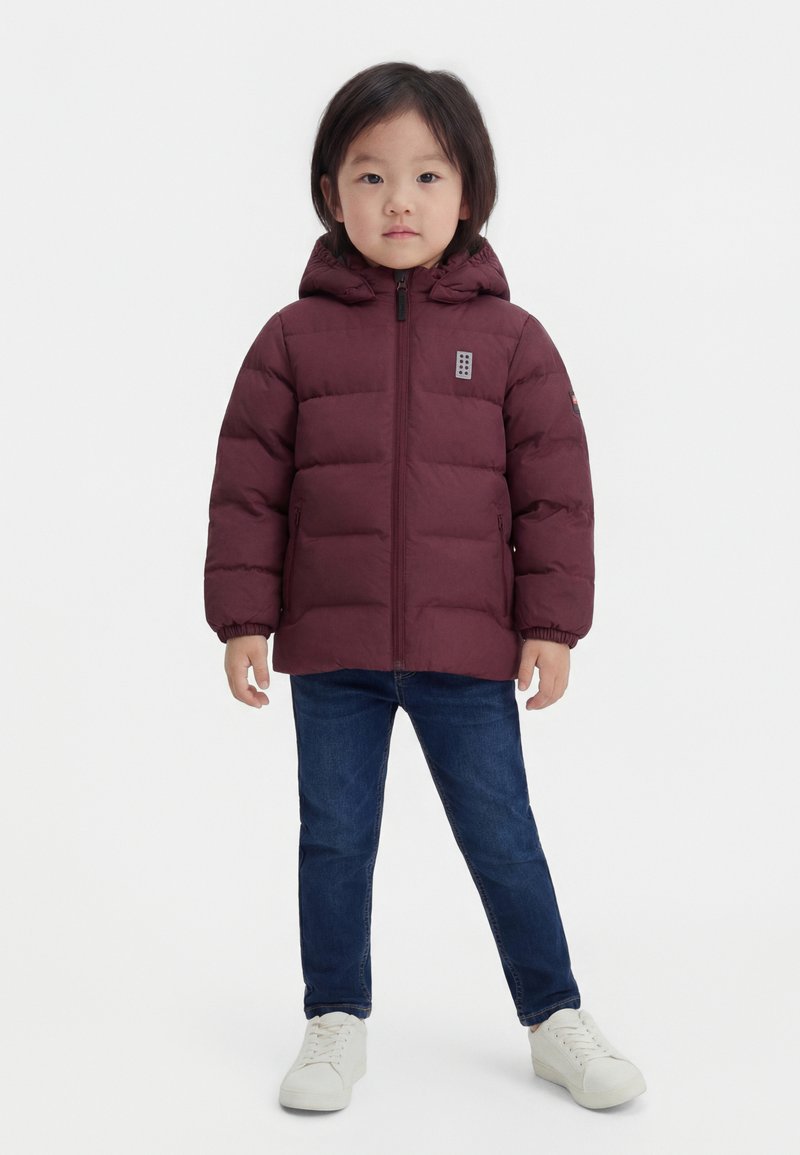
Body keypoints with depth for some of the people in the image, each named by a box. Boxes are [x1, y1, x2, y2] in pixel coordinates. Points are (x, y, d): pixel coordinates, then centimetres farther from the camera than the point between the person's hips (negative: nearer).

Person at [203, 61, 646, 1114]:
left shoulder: (510, 338, 0)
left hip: (470, 650, -1)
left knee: (503, 838, 9)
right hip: (331, 648, 1)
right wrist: (244, 619, -3)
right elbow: (248, 485, 1)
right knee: (335, 841, 11)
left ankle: (555, 1017, 26)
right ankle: (337, 1022, 28)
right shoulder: (296, 336, 0)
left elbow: (555, 489, 1)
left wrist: (552, 623, -3)